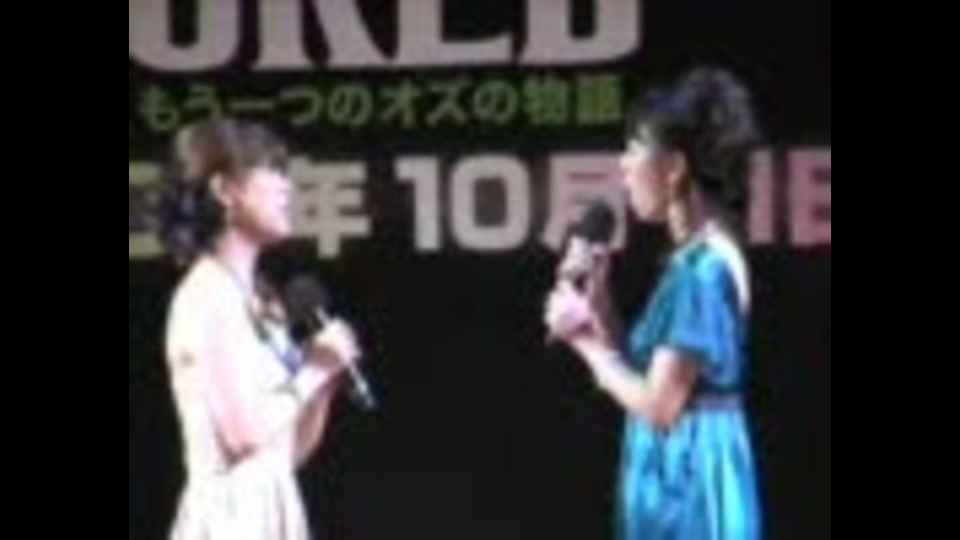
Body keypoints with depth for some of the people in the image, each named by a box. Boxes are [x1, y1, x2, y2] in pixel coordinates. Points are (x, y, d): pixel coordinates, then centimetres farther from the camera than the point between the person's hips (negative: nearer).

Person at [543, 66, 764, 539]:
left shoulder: (701, 268, -18)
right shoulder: (696, 259, 12)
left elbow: (658, 406, -19)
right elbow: (648, 376, 13)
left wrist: (585, 340, -7)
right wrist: (599, 313, 4)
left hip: (690, 482, -10)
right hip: (677, 478, 10)